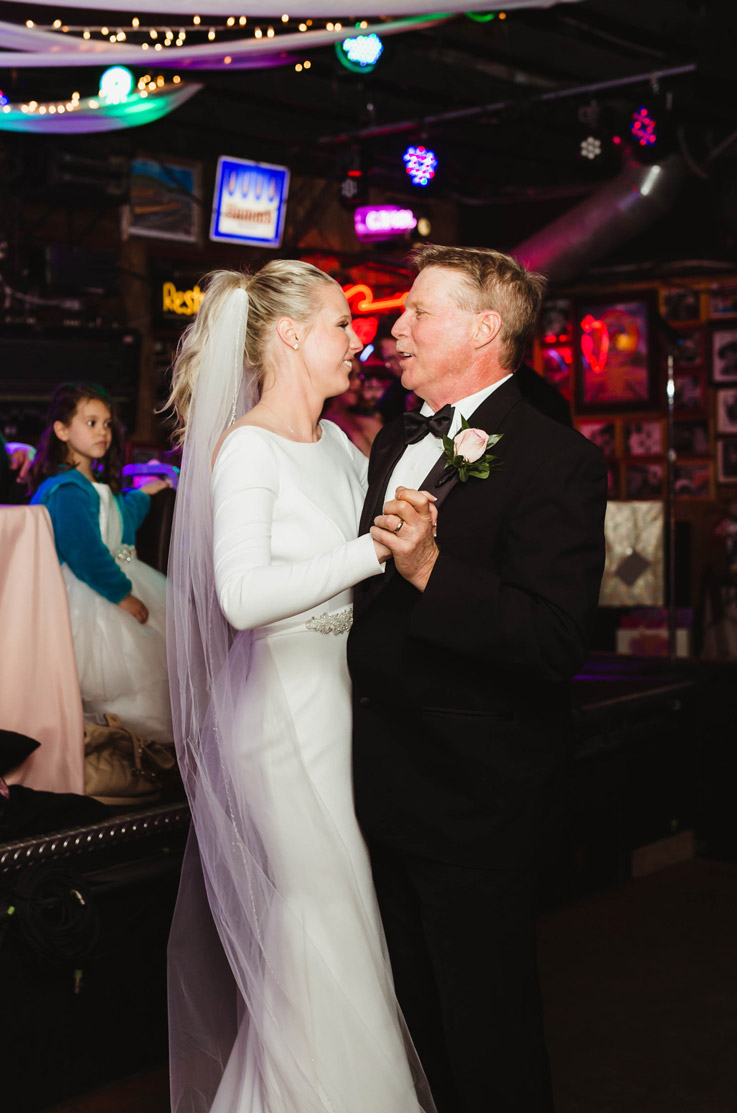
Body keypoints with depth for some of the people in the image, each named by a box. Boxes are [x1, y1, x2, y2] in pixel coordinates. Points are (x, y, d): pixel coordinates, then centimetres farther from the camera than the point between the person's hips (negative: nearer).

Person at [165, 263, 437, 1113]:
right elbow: (243, 595, -27)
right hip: (280, 707, -8)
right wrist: (373, 549, -28)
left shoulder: (334, 444, 10)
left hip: (335, 695, 8)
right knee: (317, 923, -2)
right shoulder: (247, 447, -15)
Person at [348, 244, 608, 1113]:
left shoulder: (556, 461, -16)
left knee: (486, 1025, 6)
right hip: (387, 782, 8)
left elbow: (557, 642, -26)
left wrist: (430, 569, -33)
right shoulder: (395, 441, 10)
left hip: (475, 803, -8)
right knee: (419, 1005, 21)